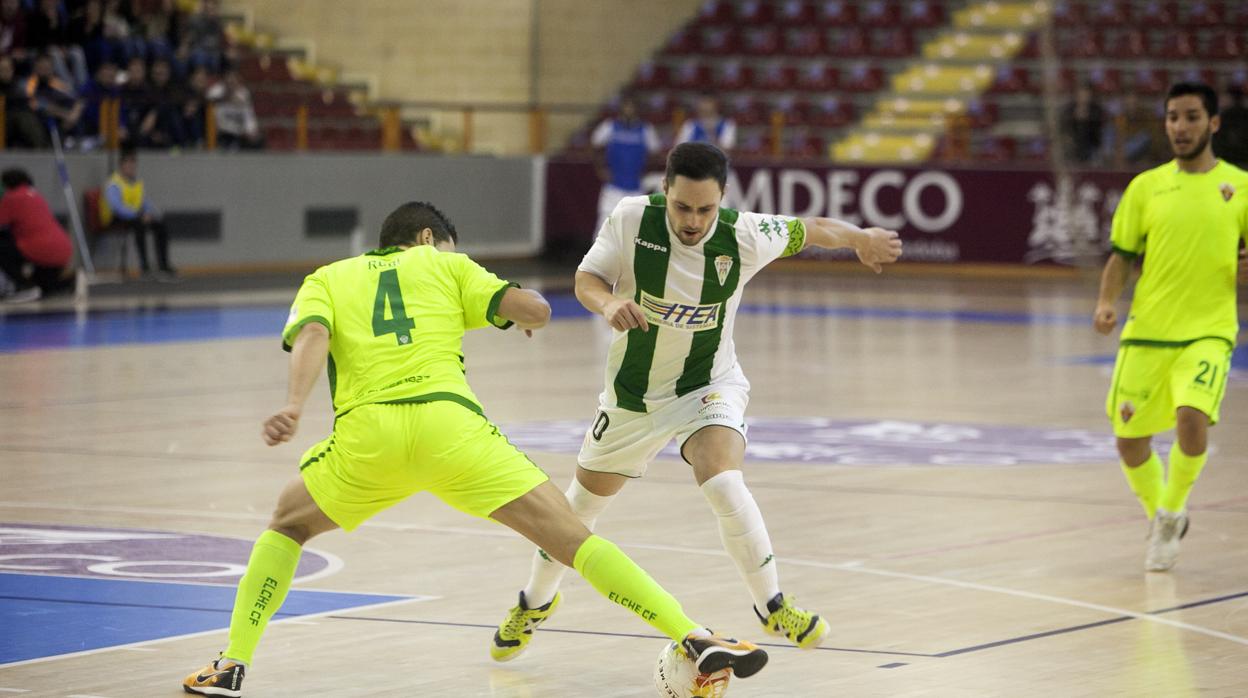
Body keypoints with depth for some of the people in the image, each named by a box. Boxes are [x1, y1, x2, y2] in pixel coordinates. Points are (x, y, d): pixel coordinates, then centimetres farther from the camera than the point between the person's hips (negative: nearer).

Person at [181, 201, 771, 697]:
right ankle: (694, 639, -11)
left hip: (364, 432, 1)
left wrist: (294, 406, -13)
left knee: (289, 522, 29)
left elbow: (311, 335, 4)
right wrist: (528, 317, 37)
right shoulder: (446, 266, 26)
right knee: (570, 539, -1)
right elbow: (534, 308, 13)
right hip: (447, 419, -1)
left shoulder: (326, 279, 27)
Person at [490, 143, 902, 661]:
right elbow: (586, 279, -16)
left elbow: (810, 230, -4)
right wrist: (609, 304, -39)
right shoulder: (632, 219, -23)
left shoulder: (743, 236, -22)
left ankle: (772, 607, -12)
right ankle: (535, 601, 45)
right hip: (633, 391, 2)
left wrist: (859, 238, 14)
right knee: (582, 504, 18)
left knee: (724, 484, -30)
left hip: (707, 385, -2)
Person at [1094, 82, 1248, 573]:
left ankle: (1172, 511, -1)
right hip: (1146, 333, 3)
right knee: (1130, 442, 3)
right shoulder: (1146, 187, 7)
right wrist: (1107, 303, -7)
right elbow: (1122, 256, 10)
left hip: (1207, 333, -3)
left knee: (1192, 418, -26)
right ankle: (1163, 522, 32)